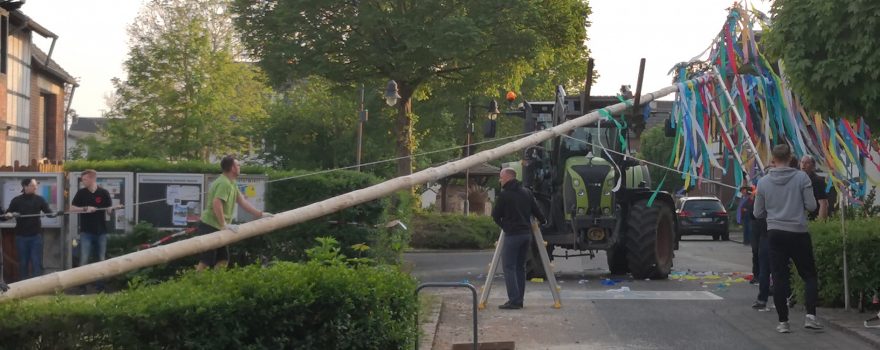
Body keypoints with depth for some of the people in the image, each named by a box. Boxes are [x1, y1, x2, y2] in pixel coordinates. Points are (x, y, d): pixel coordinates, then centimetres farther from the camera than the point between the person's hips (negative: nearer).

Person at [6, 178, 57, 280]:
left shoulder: (39, 199, 2)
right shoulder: (17, 200, 0)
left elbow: (48, 212, -4)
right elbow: (8, 213, 0)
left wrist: (55, 214, -26)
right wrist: (9, 214, -23)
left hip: (36, 235, 0)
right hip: (21, 236, 0)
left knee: (37, 261, -3)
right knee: (23, 262, 7)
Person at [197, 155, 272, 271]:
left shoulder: (232, 183, 14)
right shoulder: (224, 183, -19)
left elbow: (242, 201, 18)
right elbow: (216, 204, -30)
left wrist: (260, 214, 16)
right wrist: (224, 225, -29)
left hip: (217, 228, 10)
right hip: (210, 228, -10)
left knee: (223, 259, 11)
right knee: (206, 262, -9)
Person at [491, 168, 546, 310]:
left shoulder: (504, 194, -8)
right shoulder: (526, 192, 10)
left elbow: (496, 215, -3)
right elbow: (536, 210, 12)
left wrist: (503, 225, 18)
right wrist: (543, 220, 31)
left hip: (512, 234, -7)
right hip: (527, 233, 7)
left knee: (509, 267, -4)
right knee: (520, 266, 13)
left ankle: (514, 300, -11)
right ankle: (519, 300, 14)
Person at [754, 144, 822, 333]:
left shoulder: (763, 182, -1)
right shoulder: (801, 177, -7)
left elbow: (758, 213, 4)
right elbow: (811, 206, -8)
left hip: (775, 234, 2)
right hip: (798, 233, -1)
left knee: (779, 278, 5)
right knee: (810, 275, 10)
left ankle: (783, 321, 5)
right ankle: (810, 315, -4)